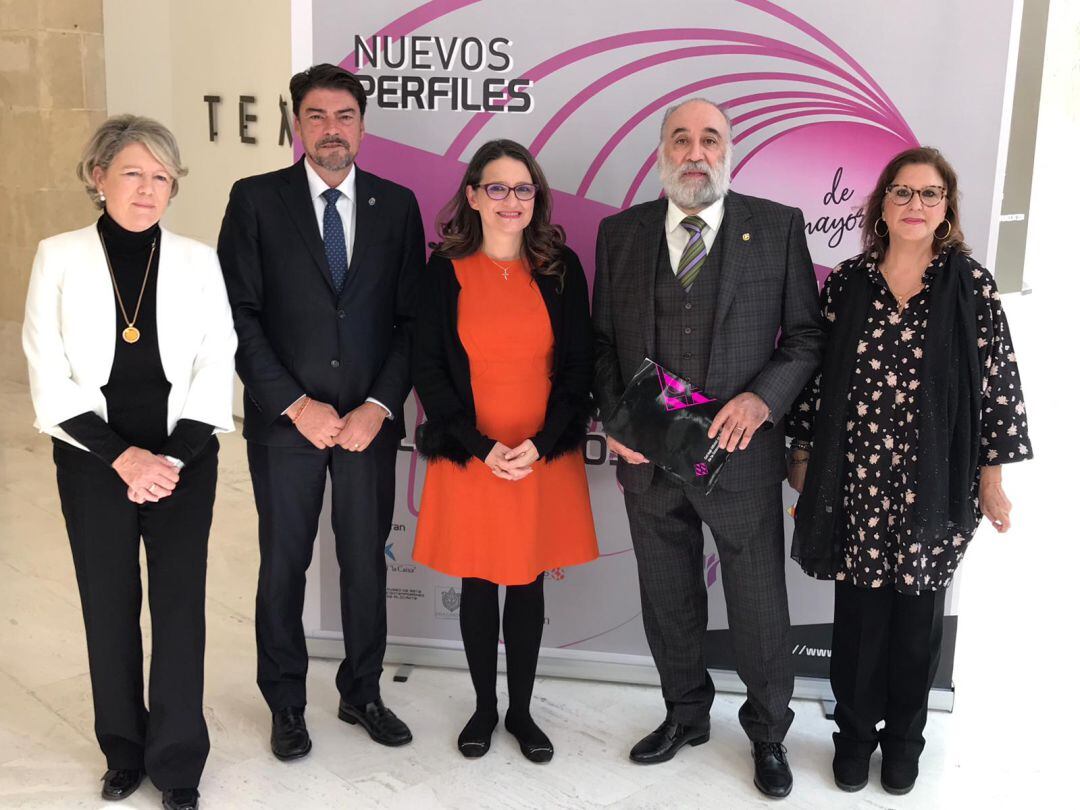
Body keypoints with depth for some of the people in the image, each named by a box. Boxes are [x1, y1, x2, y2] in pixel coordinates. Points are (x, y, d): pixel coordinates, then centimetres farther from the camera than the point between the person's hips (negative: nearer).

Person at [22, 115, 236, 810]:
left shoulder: (198, 261, 0)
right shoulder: (60, 257, -2)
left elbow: (216, 369, -1)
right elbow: (50, 377, -4)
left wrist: (173, 458, -10)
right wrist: (123, 456, -12)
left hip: (183, 460, 0)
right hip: (94, 461, 0)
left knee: (181, 607, 1)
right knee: (109, 608, 9)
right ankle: (124, 752, 29)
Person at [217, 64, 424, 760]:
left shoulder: (397, 205, 5)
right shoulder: (256, 200, 0)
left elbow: (411, 318, 3)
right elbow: (239, 314, -5)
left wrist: (379, 406, -8)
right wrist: (296, 404, -11)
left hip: (370, 418, 2)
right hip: (284, 418, -1)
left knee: (367, 562, 11)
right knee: (284, 565, 9)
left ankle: (362, 693, 29)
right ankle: (286, 704, 26)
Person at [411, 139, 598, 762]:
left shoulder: (561, 268, 1)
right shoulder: (446, 272, -1)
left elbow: (579, 366, 0)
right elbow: (429, 370, -3)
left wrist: (538, 445, -12)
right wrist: (483, 447, -13)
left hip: (546, 457, 1)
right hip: (470, 458, -1)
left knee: (529, 584, 10)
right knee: (478, 583, 10)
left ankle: (522, 710, 26)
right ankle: (485, 706, 27)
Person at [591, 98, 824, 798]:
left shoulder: (778, 227, -2)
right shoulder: (620, 234, 4)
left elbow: (807, 335, -1)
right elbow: (603, 341, 8)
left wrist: (763, 397, -17)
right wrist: (614, 419, -6)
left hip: (741, 454, -2)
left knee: (760, 608, 10)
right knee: (668, 603, 18)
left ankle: (768, 733, 34)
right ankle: (686, 715, 41)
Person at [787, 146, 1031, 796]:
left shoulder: (972, 286, -3)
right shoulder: (846, 283, 1)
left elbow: (998, 383, -1)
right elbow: (815, 371, 6)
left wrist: (992, 480, -2)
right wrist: (803, 454, 8)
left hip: (935, 486, 0)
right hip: (857, 480, 1)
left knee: (918, 614, 11)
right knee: (858, 611, 9)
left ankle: (904, 737, 32)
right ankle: (855, 732, 29)